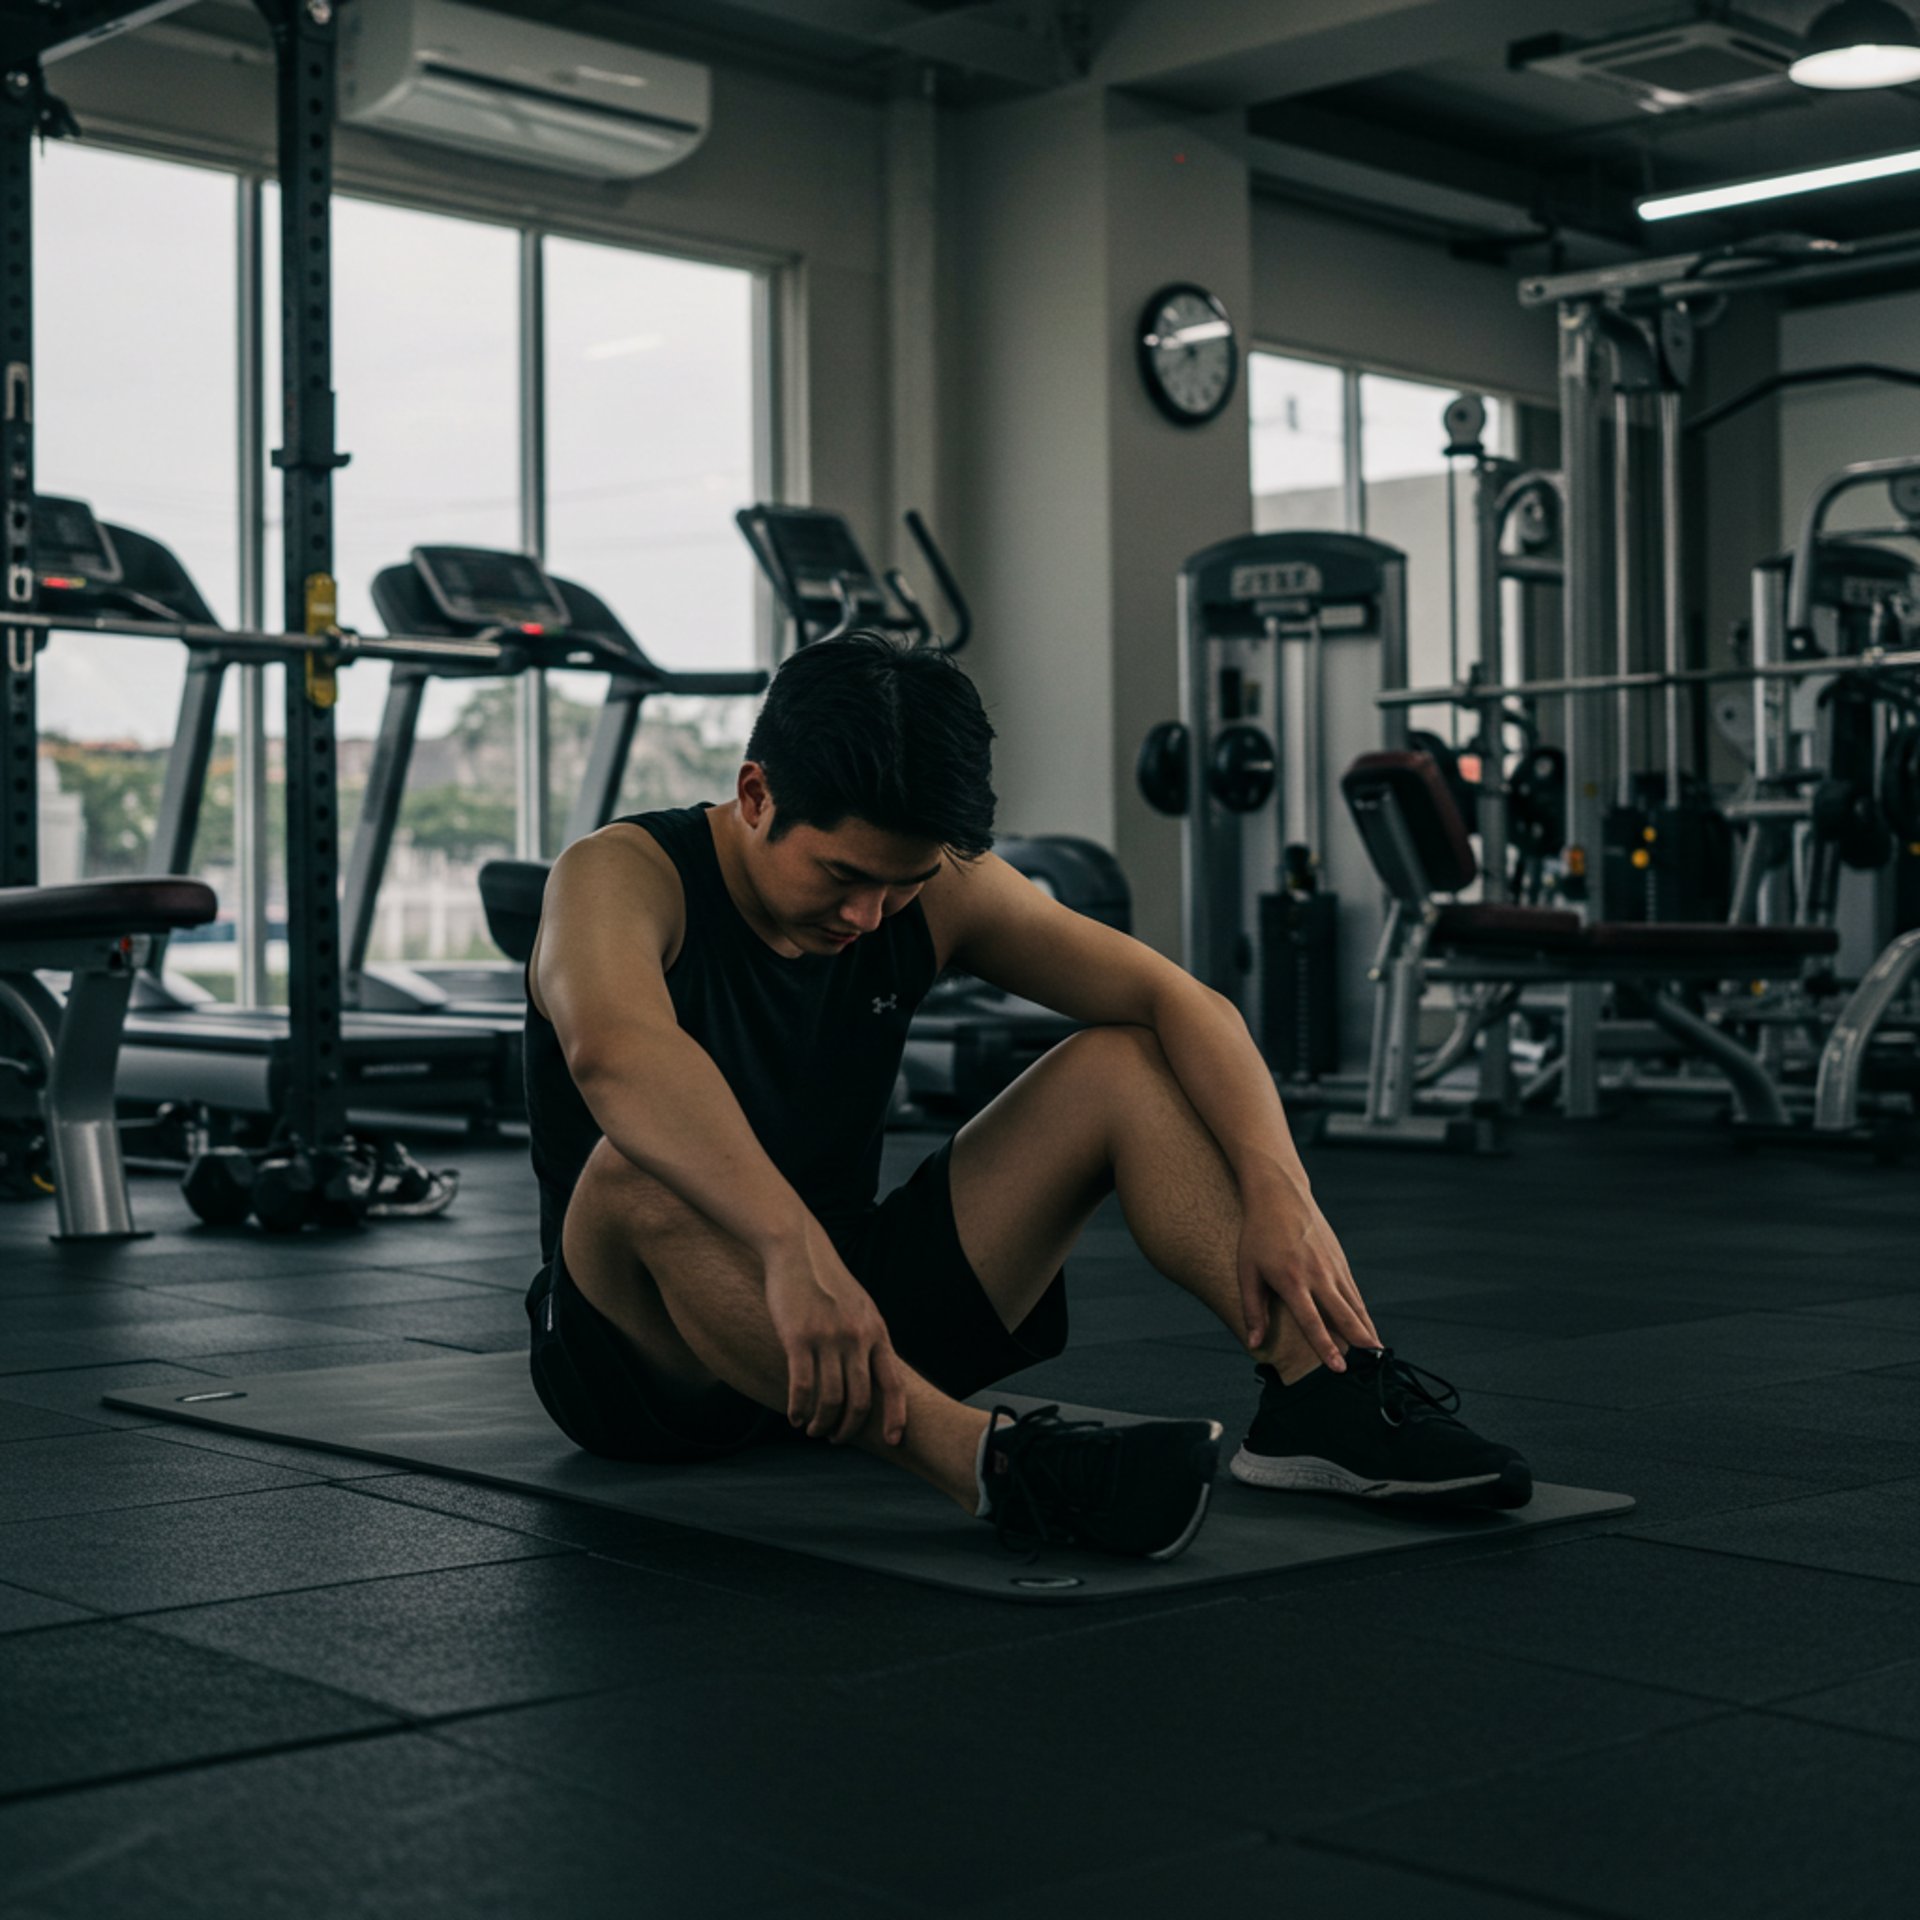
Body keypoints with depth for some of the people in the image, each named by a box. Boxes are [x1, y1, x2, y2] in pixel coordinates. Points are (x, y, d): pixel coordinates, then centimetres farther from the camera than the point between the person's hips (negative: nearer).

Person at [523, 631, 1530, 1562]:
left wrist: (1278, 1191, -27)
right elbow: (612, 1048, -43)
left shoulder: (936, 888, -4)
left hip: (850, 1314, 5)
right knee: (648, 1171, -40)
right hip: (636, 1357, -5)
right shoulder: (626, 875, -19)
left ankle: (1324, 1397, -25)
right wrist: (794, 1248, -57)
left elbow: (1180, 1002, -10)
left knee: (1119, 1065, -9)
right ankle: (990, 1460, -53)